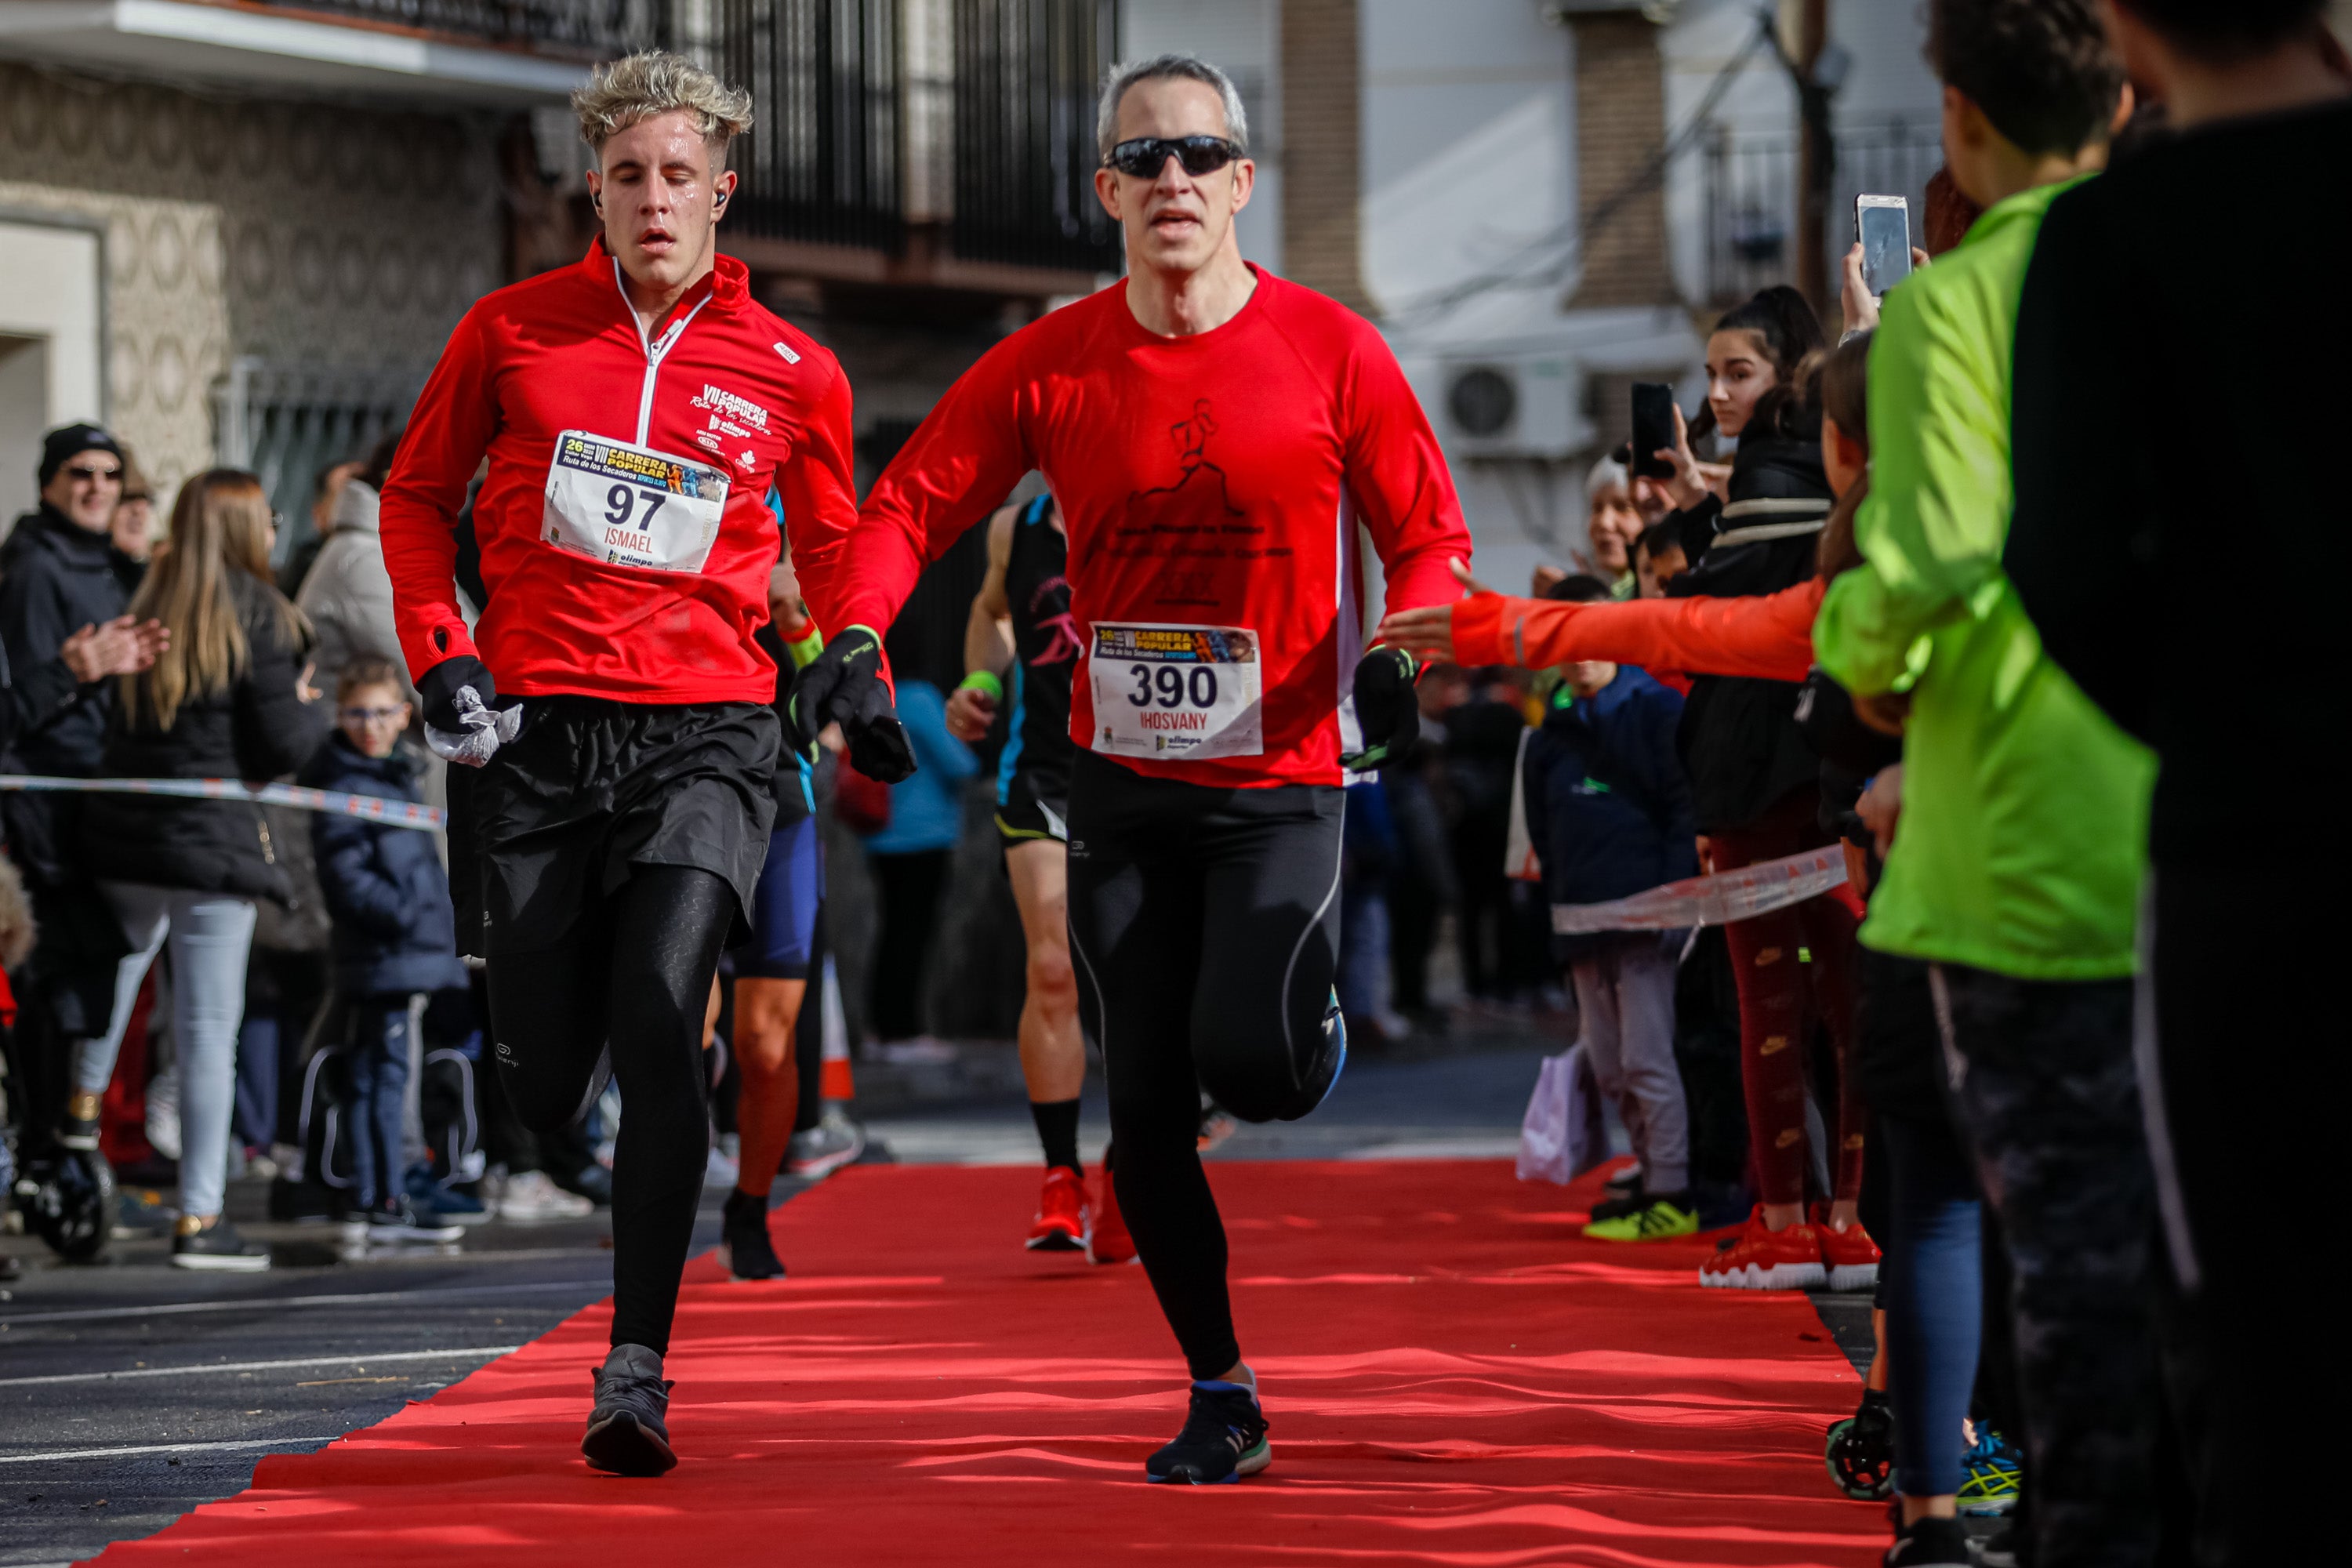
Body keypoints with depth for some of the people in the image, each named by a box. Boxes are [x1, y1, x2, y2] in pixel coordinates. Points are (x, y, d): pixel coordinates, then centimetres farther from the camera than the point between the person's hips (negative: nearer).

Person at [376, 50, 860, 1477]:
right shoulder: (513, 331, 5)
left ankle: (637, 1371, -19)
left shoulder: (794, 374, 5)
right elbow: (419, 493, 16)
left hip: (706, 730, -1)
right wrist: (438, 653, 3)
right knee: (547, 1082, 1)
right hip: (536, 727, 1)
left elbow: (833, 551, 21)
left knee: (658, 1023, -21)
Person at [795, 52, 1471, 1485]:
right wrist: (857, 631, -17)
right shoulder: (1048, 367, -1)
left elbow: (1430, 533, -1)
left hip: (1281, 780, -3)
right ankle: (1223, 1402, 18)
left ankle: (1313, 1018, 20)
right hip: (1121, 786, 3)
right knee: (1144, 1110, 3)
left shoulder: (1329, 352, -6)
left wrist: (1400, 650, -20)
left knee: (1250, 1064, -20)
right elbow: (912, 505, 1)